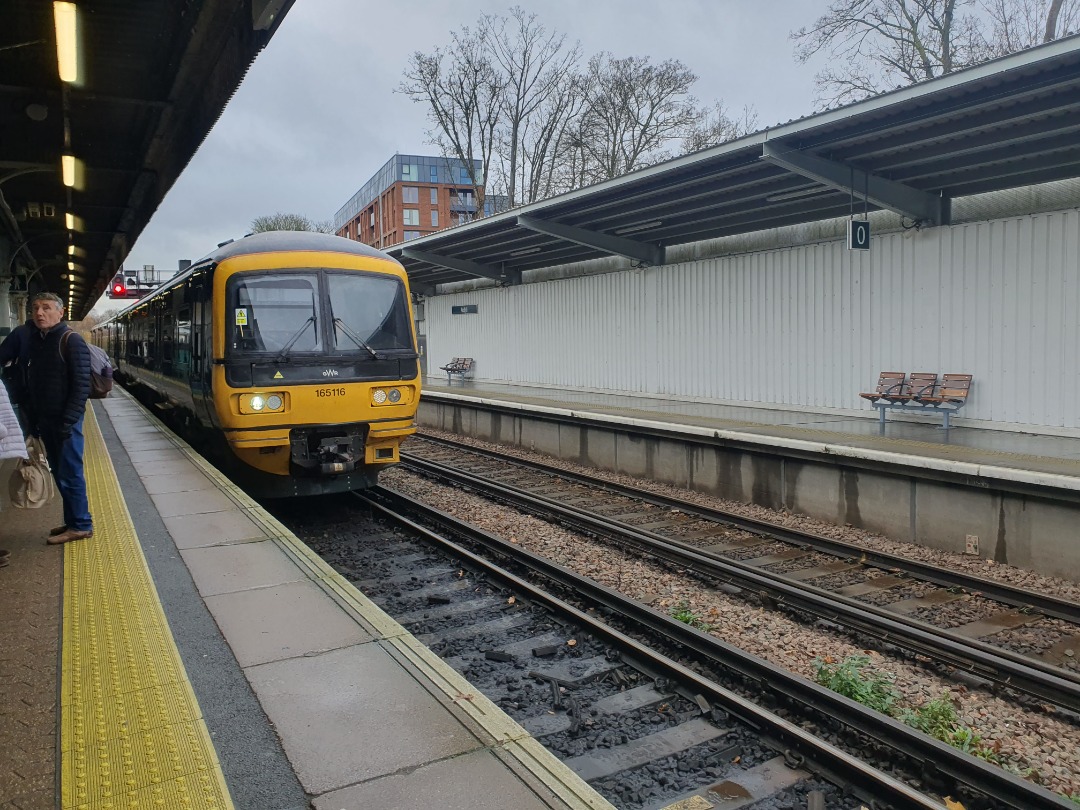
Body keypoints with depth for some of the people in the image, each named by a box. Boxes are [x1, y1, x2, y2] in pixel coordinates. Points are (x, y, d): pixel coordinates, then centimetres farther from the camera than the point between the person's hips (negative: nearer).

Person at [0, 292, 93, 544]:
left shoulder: (71, 341, -11)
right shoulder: (23, 336, 7)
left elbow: (81, 385, -15)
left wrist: (68, 421, -20)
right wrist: (29, 416, 2)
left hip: (64, 420, -6)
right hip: (43, 418, 6)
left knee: (70, 473, 0)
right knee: (59, 473, 14)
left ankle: (81, 525, 9)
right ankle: (73, 520, 24)